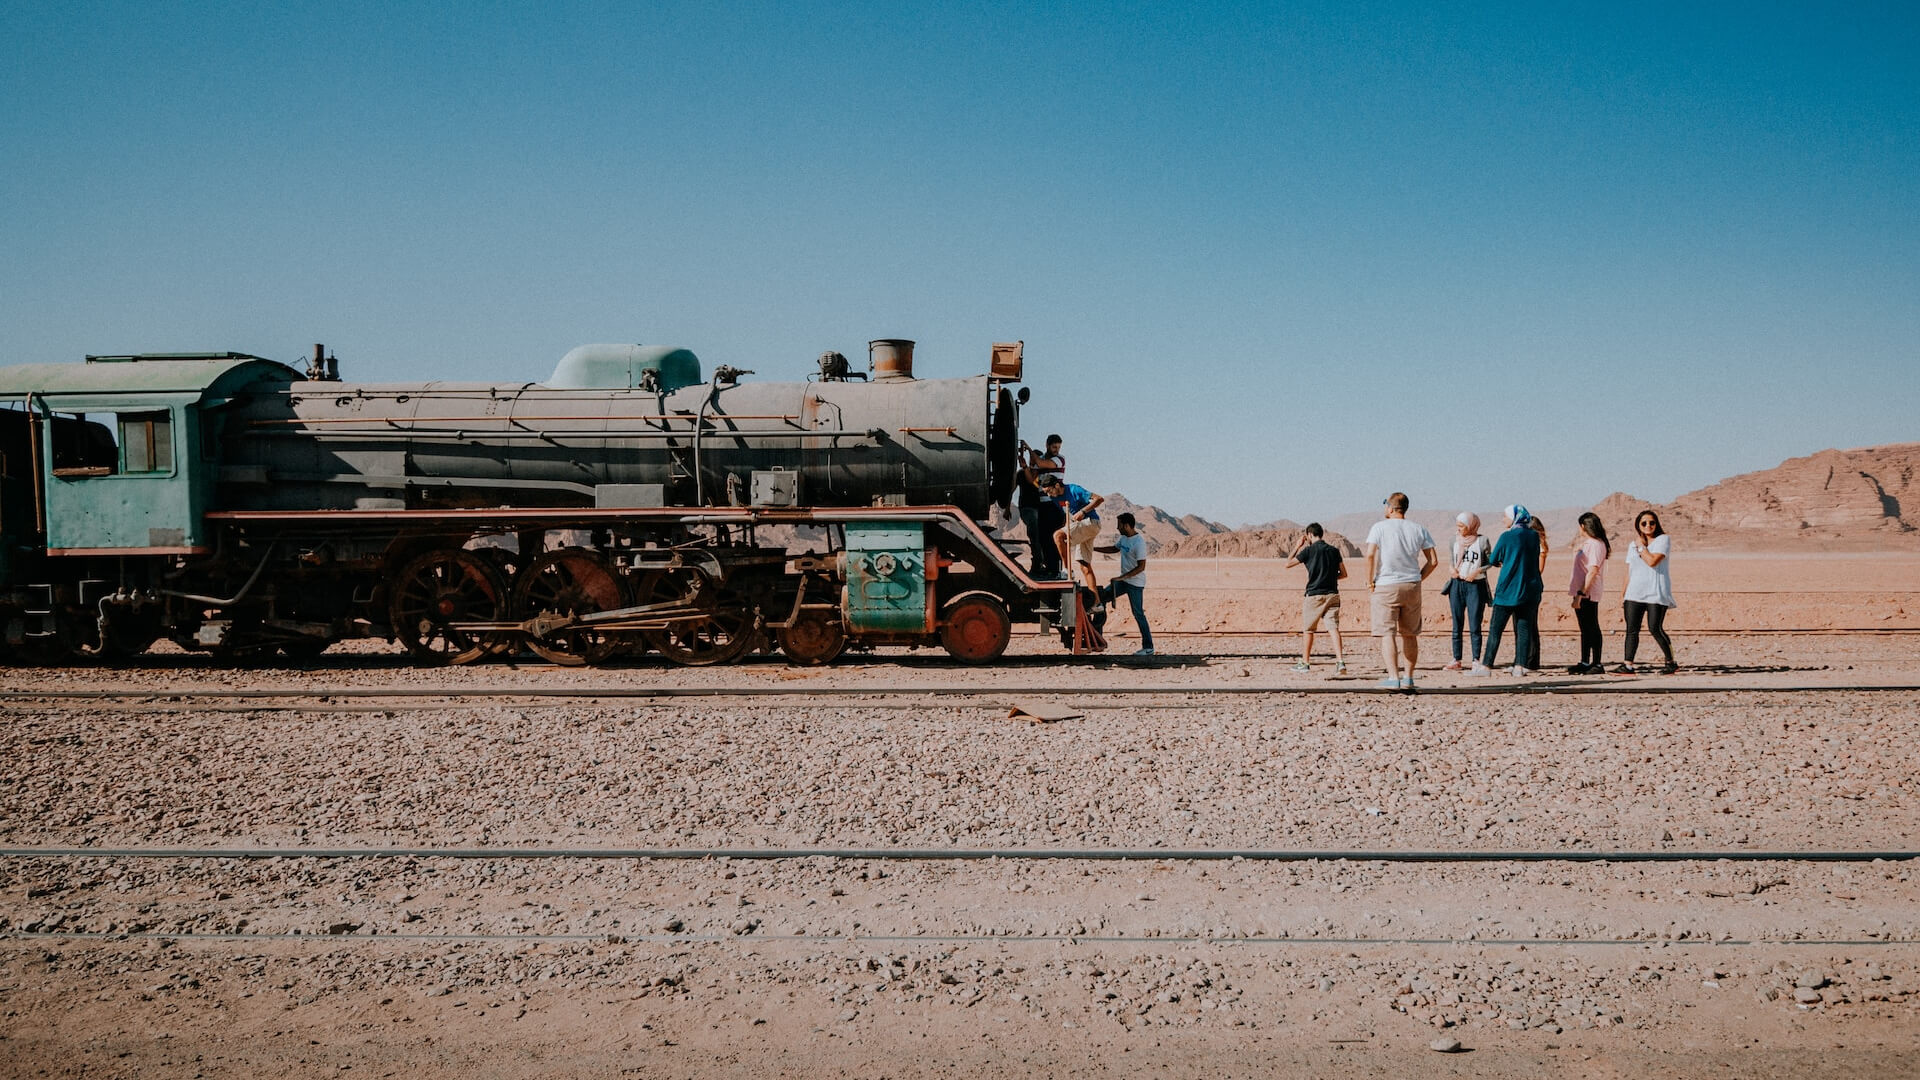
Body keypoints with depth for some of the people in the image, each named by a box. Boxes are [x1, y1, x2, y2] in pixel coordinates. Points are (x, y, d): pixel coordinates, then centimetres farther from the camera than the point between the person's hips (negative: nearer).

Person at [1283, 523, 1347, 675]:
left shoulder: (1308, 550, -6)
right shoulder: (1334, 550, 6)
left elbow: (1288, 563, 4)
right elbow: (1344, 573, 9)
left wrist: (1298, 546, 11)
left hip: (1314, 595, -3)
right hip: (1332, 594, 3)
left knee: (1308, 629, 11)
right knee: (1334, 628, -3)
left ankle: (1305, 662, 19)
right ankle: (1340, 662, -17)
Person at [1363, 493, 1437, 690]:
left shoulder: (1379, 527, -4)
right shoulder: (1419, 529, 8)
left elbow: (1370, 554, -17)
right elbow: (1433, 561, 5)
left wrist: (1370, 581, -7)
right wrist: (1417, 579, 15)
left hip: (1386, 586, -4)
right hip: (1412, 587, 4)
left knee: (1387, 633, -4)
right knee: (1409, 634, 14)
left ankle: (1393, 678, -14)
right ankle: (1408, 678, 18)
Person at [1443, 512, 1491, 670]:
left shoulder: (1482, 541, -3)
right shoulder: (1455, 542, 9)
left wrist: (1477, 571, -11)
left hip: (1476, 586, -4)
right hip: (1457, 585, 4)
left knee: (1474, 627, -4)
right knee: (1457, 626, 4)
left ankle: (1476, 660, 1)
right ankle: (1456, 660, 8)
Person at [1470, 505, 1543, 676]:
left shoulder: (1506, 537, -9)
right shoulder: (1534, 536, 5)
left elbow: (1493, 560, -1)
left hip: (1508, 590, -4)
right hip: (1529, 590, 4)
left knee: (1495, 629, 0)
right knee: (1523, 629, 6)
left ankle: (1486, 666, -1)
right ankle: (1520, 666, 2)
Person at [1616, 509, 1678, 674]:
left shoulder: (1663, 540, -1)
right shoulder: (1633, 545, 18)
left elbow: (1652, 561, -16)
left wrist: (1641, 545, -4)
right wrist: (1624, 594, 15)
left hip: (1656, 593, -5)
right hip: (1635, 593, 5)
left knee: (1655, 629, -8)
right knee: (1632, 629, -3)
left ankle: (1671, 663, 9)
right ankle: (1628, 665, -4)